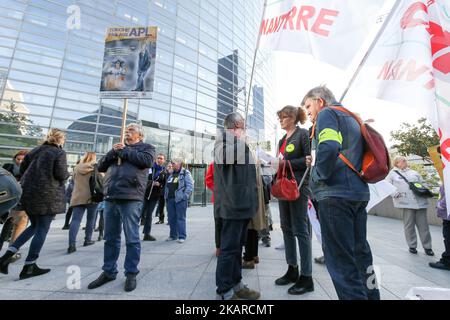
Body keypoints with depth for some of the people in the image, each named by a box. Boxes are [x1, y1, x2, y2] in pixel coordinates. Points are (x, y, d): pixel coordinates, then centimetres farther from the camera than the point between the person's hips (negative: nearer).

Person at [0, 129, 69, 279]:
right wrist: (67, 174, 4)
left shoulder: (34, 150, 12)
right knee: (42, 230, 4)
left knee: (34, 226, 23)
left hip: (28, 193, 7)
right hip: (48, 196, -7)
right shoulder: (59, 153, -8)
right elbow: (61, 174, -17)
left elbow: (22, 169, 14)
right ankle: (29, 267, 12)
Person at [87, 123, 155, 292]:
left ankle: (131, 274, 14)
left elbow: (147, 161, -14)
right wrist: (113, 152, 1)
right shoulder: (119, 147, 24)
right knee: (110, 238, 14)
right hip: (111, 198, 6)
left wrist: (124, 152, -5)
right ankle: (109, 272, 28)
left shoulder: (147, 147, 8)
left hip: (131, 198, -6)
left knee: (132, 239, 1)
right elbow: (101, 167, 18)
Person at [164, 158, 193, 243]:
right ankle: (173, 235, 24)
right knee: (171, 218, 11)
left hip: (180, 199, -7)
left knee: (181, 218, -2)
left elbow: (190, 185, -10)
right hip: (170, 199, 7)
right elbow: (167, 186, 23)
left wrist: (185, 196, -16)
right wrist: (166, 196, 12)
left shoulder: (185, 173, -3)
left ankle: (182, 236, 7)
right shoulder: (171, 174, 18)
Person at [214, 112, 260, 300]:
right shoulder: (224, 137, -4)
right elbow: (225, 157, -25)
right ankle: (224, 291, 10)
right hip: (233, 203, -10)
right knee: (229, 247, -3)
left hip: (243, 203, 10)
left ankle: (235, 284, 28)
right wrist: (240, 140, -12)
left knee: (237, 246, 15)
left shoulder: (239, 141, 25)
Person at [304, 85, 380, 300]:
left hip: (335, 194, -9)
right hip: (359, 192, 10)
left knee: (339, 258, -2)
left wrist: (318, 174, -10)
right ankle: (371, 294, 34)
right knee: (359, 251, 20)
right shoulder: (351, 118, 24)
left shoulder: (327, 113, -2)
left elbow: (329, 147, -24)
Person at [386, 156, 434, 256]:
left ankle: (427, 247, 16)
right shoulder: (392, 173, 9)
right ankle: (412, 246, 15)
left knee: (423, 225, 4)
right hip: (406, 202, -3)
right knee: (409, 225, 3)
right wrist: (394, 193, -11)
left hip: (420, 201, 3)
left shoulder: (414, 172, 20)